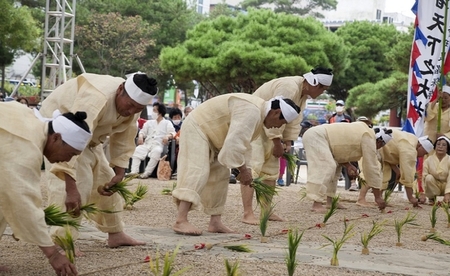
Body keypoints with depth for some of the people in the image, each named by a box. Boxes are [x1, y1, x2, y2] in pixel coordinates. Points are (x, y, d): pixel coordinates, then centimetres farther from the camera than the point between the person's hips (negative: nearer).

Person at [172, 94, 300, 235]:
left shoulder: (259, 116, 4)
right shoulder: (251, 112, -30)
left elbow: (243, 143, 11)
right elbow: (234, 143, -34)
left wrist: (245, 168, 0)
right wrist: (243, 169, -24)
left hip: (210, 134, 11)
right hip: (196, 128, -11)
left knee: (220, 175, 8)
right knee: (197, 171, -22)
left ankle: (215, 222, 9)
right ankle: (180, 221, -29)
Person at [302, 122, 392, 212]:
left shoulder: (364, 132, 18)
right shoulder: (369, 139, -10)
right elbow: (371, 168, -11)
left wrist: (348, 165, 3)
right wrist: (378, 197, -7)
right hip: (315, 137, -10)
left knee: (335, 167, 16)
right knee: (326, 167, -21)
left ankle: (330, 201, 14)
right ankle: (316, 205, -29)